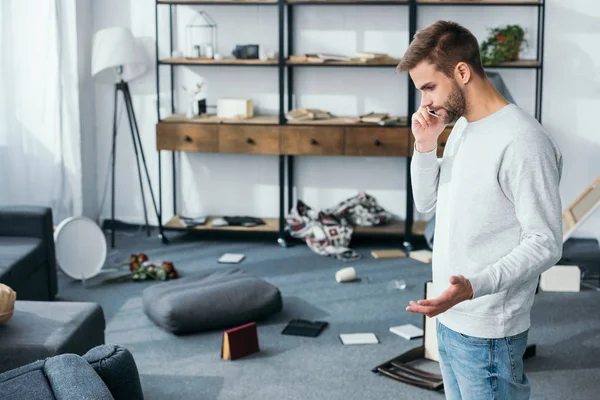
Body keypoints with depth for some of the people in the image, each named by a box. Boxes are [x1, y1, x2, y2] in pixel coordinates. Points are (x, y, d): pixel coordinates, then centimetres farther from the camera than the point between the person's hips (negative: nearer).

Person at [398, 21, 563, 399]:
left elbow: (546, 244, -21)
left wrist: (474, 287, -34)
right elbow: (427, 203, 15)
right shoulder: (461, 126, 9)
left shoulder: (522, 141, -21)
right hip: (450, 317, 9)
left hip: (488, 333, -9)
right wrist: (425, 147, -2)